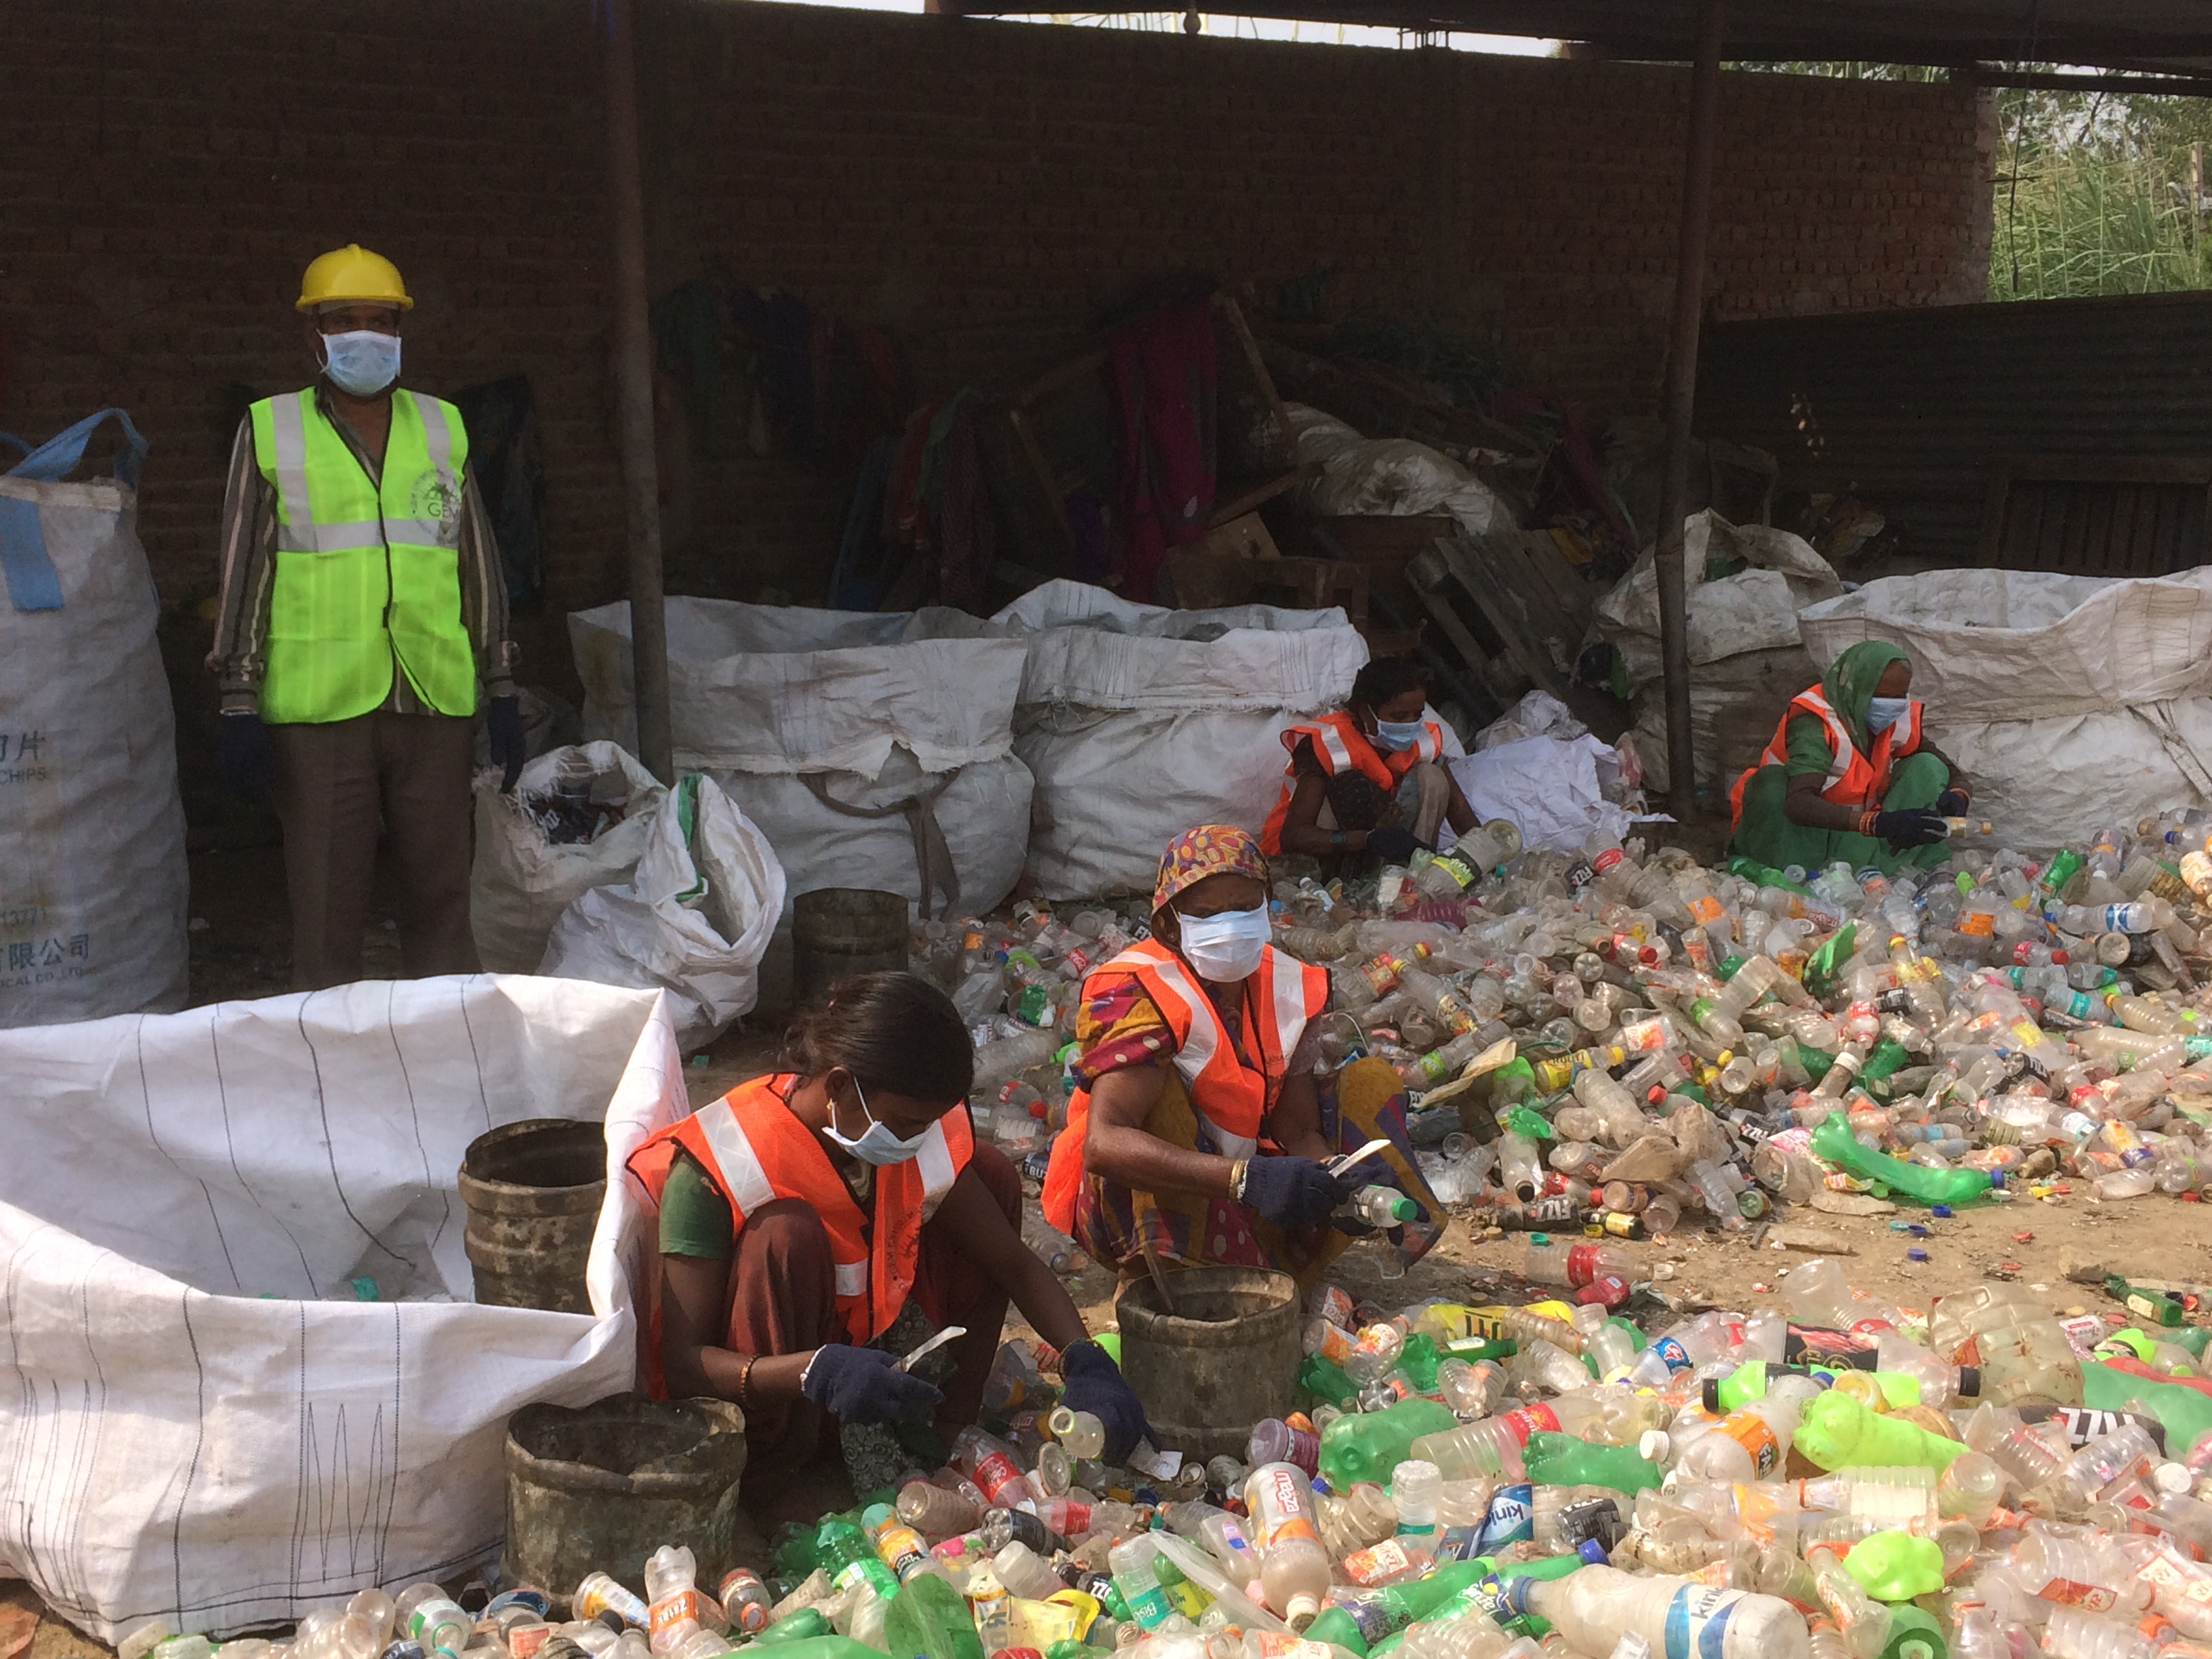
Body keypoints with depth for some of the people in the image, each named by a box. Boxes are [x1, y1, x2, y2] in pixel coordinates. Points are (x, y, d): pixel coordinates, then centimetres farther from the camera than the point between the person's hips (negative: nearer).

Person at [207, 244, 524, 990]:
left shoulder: (442, 428, 13)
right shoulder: (270, 431, 6)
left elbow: (480, 567, 16)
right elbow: (243, 574, 4)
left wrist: (503, 692, 11)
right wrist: (240, 708, -2)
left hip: (436, 703, 2)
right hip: (318, 705, -2)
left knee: (440, 899, 7)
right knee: (326, 908, 0)